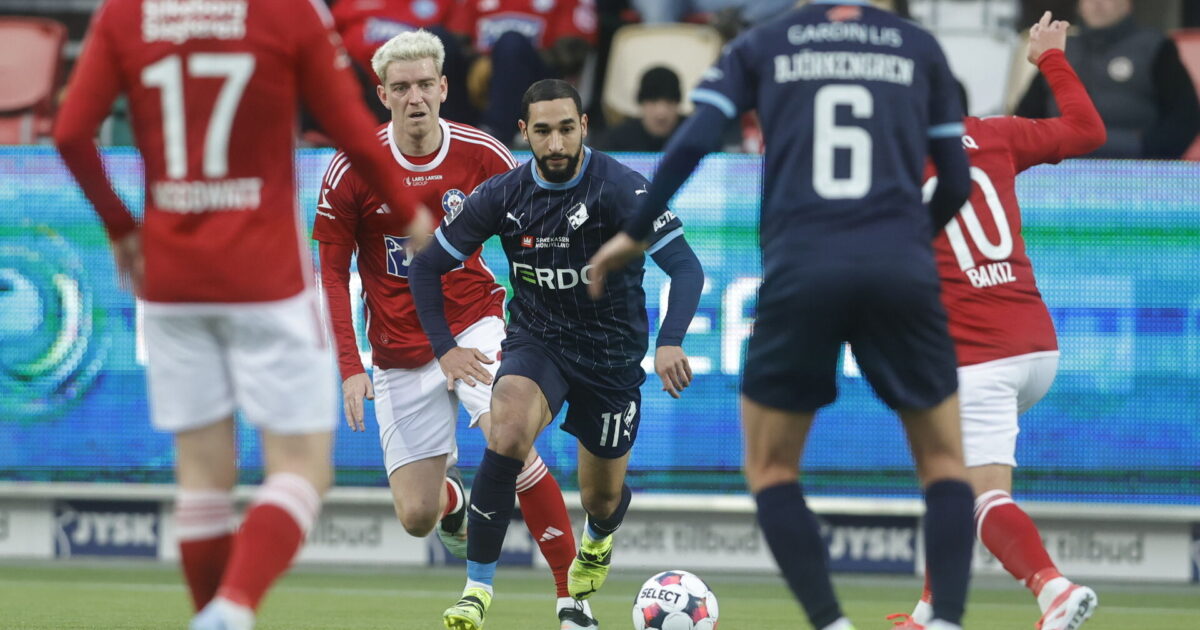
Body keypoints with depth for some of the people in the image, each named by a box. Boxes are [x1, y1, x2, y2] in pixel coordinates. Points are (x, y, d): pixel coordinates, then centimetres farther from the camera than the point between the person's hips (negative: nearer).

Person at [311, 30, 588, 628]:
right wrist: (350, 366, -10)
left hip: (474, 323, -1)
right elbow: (332, 272, -3)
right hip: (400, 350, 1)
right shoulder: (352, 169, -11)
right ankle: (452, 495, 39)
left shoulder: (483, 156, -8)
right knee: (416, 517, -1)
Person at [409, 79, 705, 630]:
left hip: (611, 352, -1)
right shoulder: (503, 196, -10)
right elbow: (426, 266, 2)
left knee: (602, 497, 12)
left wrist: (670, 342, -43)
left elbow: (685, 267, -27)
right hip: (537, 341, 1)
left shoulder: (619, 188, -20)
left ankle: (597, 541, 53)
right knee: (507, 436, -30)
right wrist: (445, 349, -9)